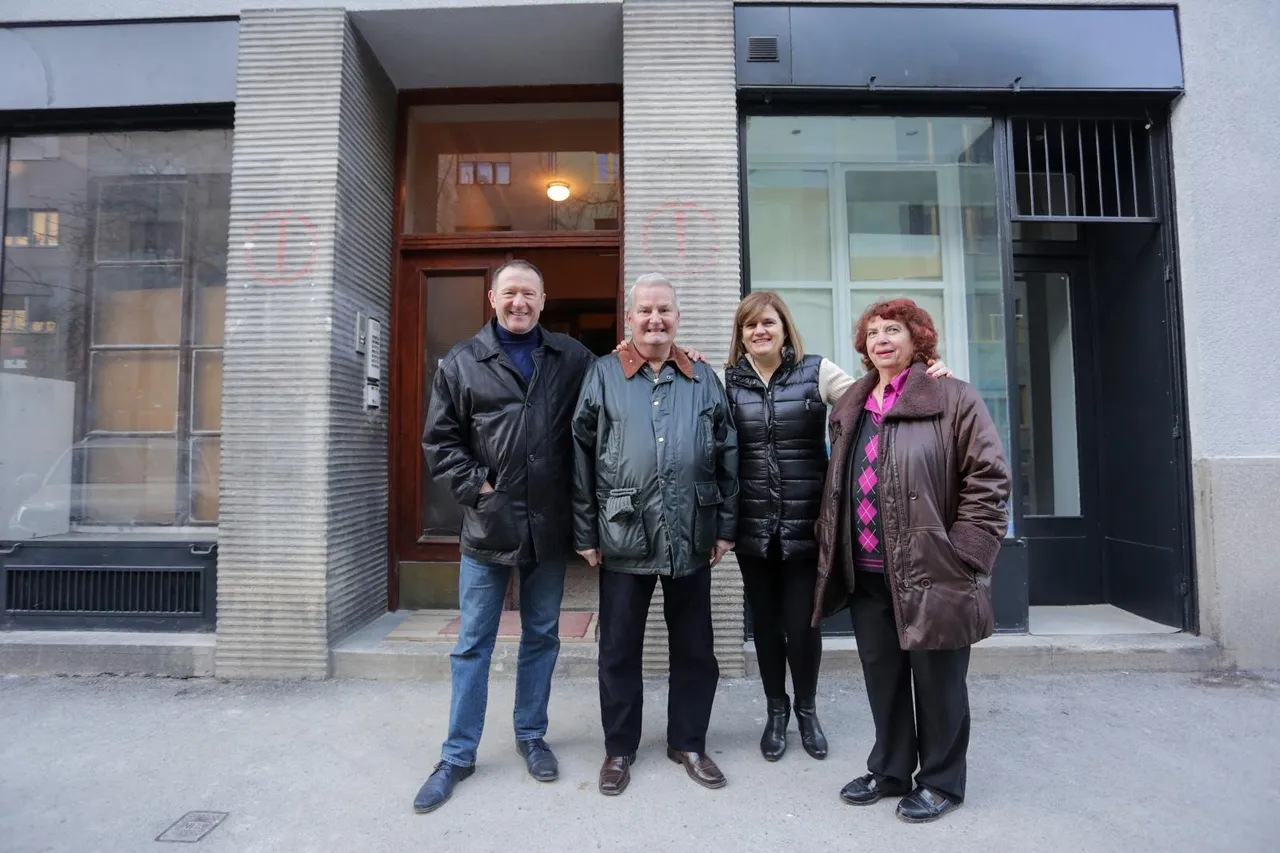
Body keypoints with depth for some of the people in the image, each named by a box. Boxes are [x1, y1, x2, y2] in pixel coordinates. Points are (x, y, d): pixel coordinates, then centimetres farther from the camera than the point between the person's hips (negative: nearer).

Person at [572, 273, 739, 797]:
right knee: (619, 648, 11)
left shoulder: (704, 379, 8)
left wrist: (726, 526, 4)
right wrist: (585, 533, -3)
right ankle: (619, 748, 31)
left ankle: (688, 742, 34)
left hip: (691, 537, 2)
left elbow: (727, 455, 8)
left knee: (694, 647, 14)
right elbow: (581, 457, -1)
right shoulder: (603, 375, 1)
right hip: (623, 537, -2)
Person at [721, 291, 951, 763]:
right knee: (765, 621, 13)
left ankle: (807, 710, 36)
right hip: (753, 525, 2)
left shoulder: (816, 371, -1)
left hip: (804, 523, -1)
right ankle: (775, 711, 37)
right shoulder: (727, 380, 4)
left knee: (802, 622, 8)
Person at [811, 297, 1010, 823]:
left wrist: (962, 557, -15)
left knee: (937, 682, 11)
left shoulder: (952, 399, -6)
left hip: (928, 573, -5)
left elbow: (989, 478, -10)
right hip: (865, 574, 6)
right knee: (882, 677, 17)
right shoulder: (849, 407, 13)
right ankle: (890, 771, 36)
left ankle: (941, 781, 32)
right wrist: (833, 552, 13)